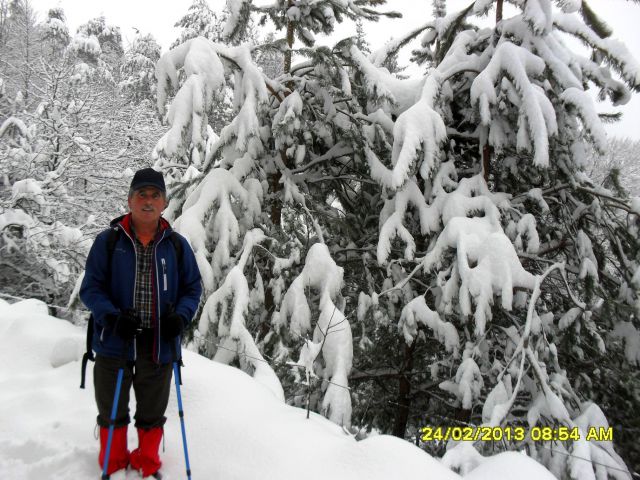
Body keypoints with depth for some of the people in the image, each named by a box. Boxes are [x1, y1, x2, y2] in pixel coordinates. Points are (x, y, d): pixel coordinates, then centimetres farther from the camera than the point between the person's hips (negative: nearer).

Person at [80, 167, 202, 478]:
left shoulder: (177, 245, 2)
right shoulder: (108, 241, -4)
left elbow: (192, 288, 7)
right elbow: (90, 288, -3)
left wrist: (181, 316, -12)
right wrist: (113, 317, -20)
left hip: (160, 344, 1)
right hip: (115, 341, -1)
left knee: (152, 415, 16)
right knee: (112, 413, 14)